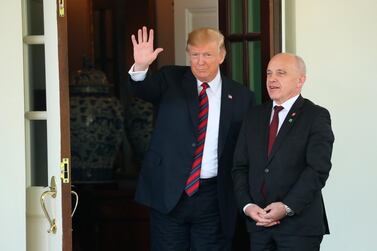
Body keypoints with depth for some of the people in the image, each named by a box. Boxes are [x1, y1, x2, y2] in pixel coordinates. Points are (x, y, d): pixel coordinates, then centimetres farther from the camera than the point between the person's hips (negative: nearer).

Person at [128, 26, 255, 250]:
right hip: (168, 192, 0)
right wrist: (141, 67, -37)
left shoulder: (241, 96, 4)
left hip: (214, 197, 0)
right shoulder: (171, 80, 4)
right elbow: (144, 90, -16)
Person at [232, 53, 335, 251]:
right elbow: (240, 166, 10)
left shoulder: (316, 116, -2)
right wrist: (247, 205, -5)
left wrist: (287, 207, -17)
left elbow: (318, 169, -11)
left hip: (299, 225, -4)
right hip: (258, 221, 4)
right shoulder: (254, 116, 13)